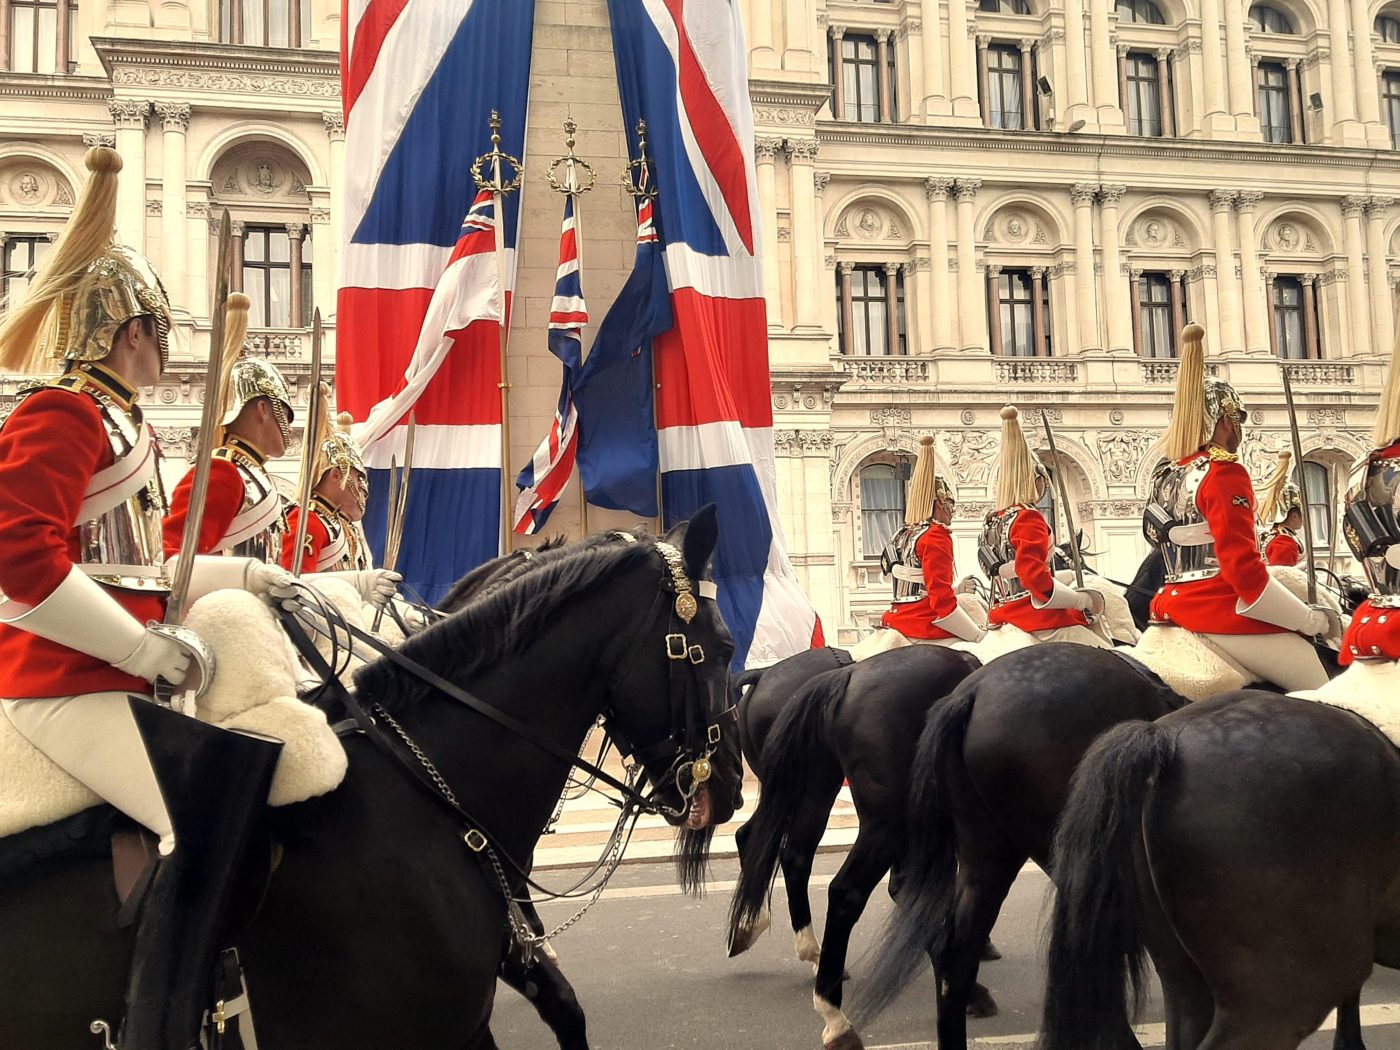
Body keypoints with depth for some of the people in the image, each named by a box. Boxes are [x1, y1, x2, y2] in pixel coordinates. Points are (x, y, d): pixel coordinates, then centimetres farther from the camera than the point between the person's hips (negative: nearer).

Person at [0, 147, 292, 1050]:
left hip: (114, 669, 10)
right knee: (218, 803, -28)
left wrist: (240, 576, 18)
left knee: (260, 754, 15)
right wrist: (148, 647, -21)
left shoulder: (114, 421, 21)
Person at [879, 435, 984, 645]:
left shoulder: (901, 536, 15)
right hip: (926, 635, -9)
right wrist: (980, 636, -9)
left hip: (898, 626, 9)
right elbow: (943, 601, -14)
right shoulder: (936, 536, -8)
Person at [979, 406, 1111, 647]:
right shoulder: (1028, 518, -9)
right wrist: (1082, 600, -13)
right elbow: (1032, 573, -22)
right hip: (1040, 622, -9)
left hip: (1004, 618, 9)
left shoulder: (992, 521, 16)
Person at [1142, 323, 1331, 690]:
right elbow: (1245, 572, -19)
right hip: (1226, 619, -9)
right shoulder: (1225, 474, -12)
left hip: (1179, 613, 9)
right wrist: (1313, 620, -10)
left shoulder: (1164, 475, 11)